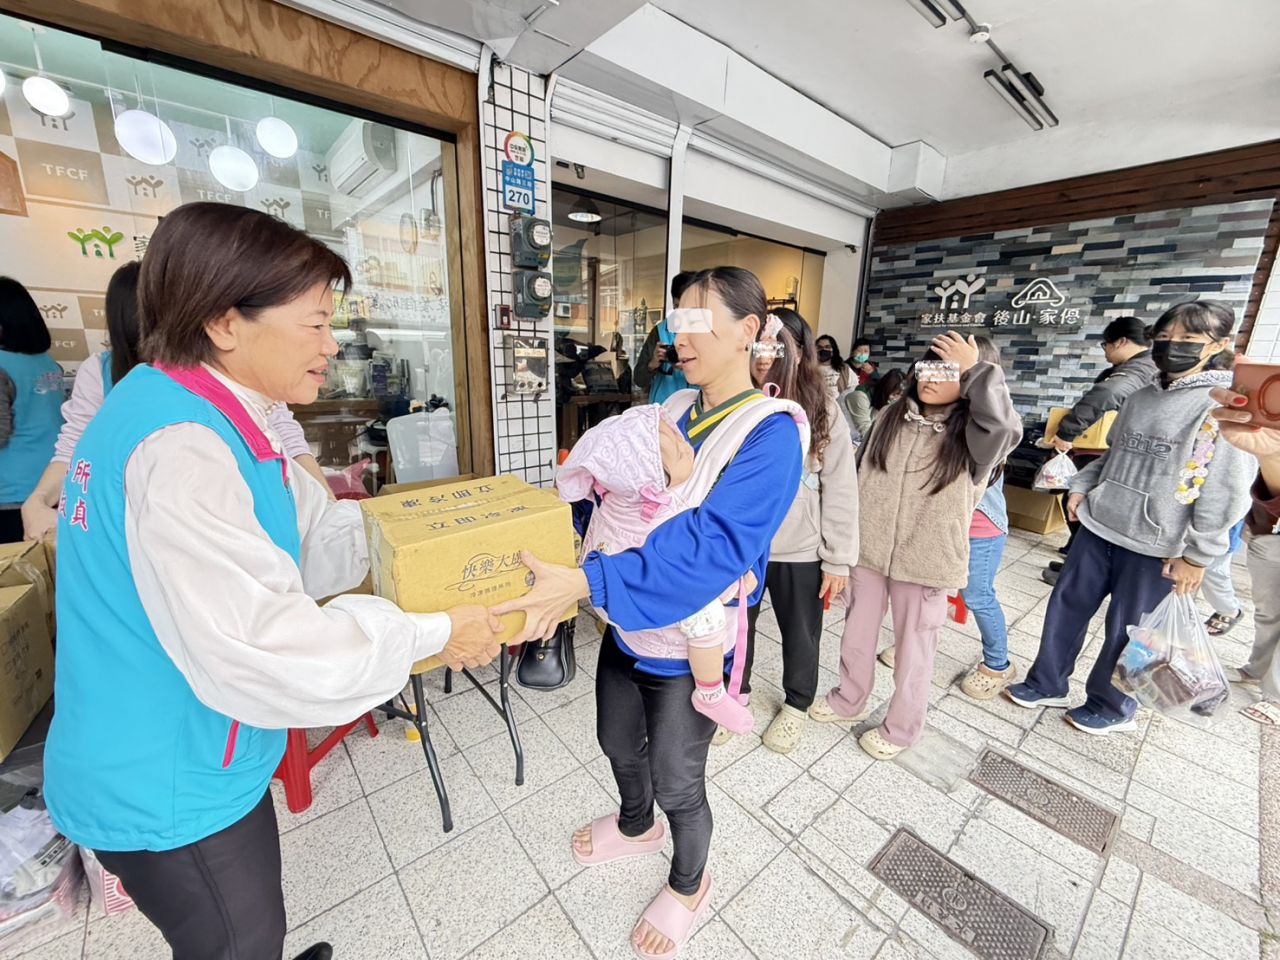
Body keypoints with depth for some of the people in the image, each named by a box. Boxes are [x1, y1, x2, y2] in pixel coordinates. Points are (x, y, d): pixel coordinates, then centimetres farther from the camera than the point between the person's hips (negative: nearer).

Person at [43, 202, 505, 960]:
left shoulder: (218, 421, 1)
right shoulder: (179, 446, -32)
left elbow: (318, 534, 3)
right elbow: (259, 645, -35)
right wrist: (434, 634, -26)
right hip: (167, 783, -8)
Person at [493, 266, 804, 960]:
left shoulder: (771, 436, -20)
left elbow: (710, 545, -32)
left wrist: (586, 582, -40)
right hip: (627, 621, 7)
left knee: (675, 778, 17)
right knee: (618, 742, 27)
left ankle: (689, 887, 52)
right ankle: (636, 827, 62)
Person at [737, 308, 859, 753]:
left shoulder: (823, 415, -9)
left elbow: (841, 493, -6)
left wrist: (838, 561, -6)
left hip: (799, 551, -1)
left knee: (800, 634, 19)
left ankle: (796, 704, 48)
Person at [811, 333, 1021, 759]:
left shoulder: (974, 436, -11)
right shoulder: (892, 416, 1)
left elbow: (1006, 427, -37)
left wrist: (978, 369, -24)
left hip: (925, 561, -4)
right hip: (868, 549, 4)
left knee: (914, 649, 14)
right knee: (857, 633, 20)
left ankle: (900, 728, 38)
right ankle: (849, 701, 44)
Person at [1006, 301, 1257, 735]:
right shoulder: (1141, 398, 10)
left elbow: (1226, 489, -12)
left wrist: (1197, 553, -14)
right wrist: (1081, 486, 7)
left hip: (1155, 545, -6)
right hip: (1098, 527, 6)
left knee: (1126, 630, 8)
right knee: (1066, 607, 11)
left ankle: (1112, 706, 30)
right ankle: (1047, 684, 28)